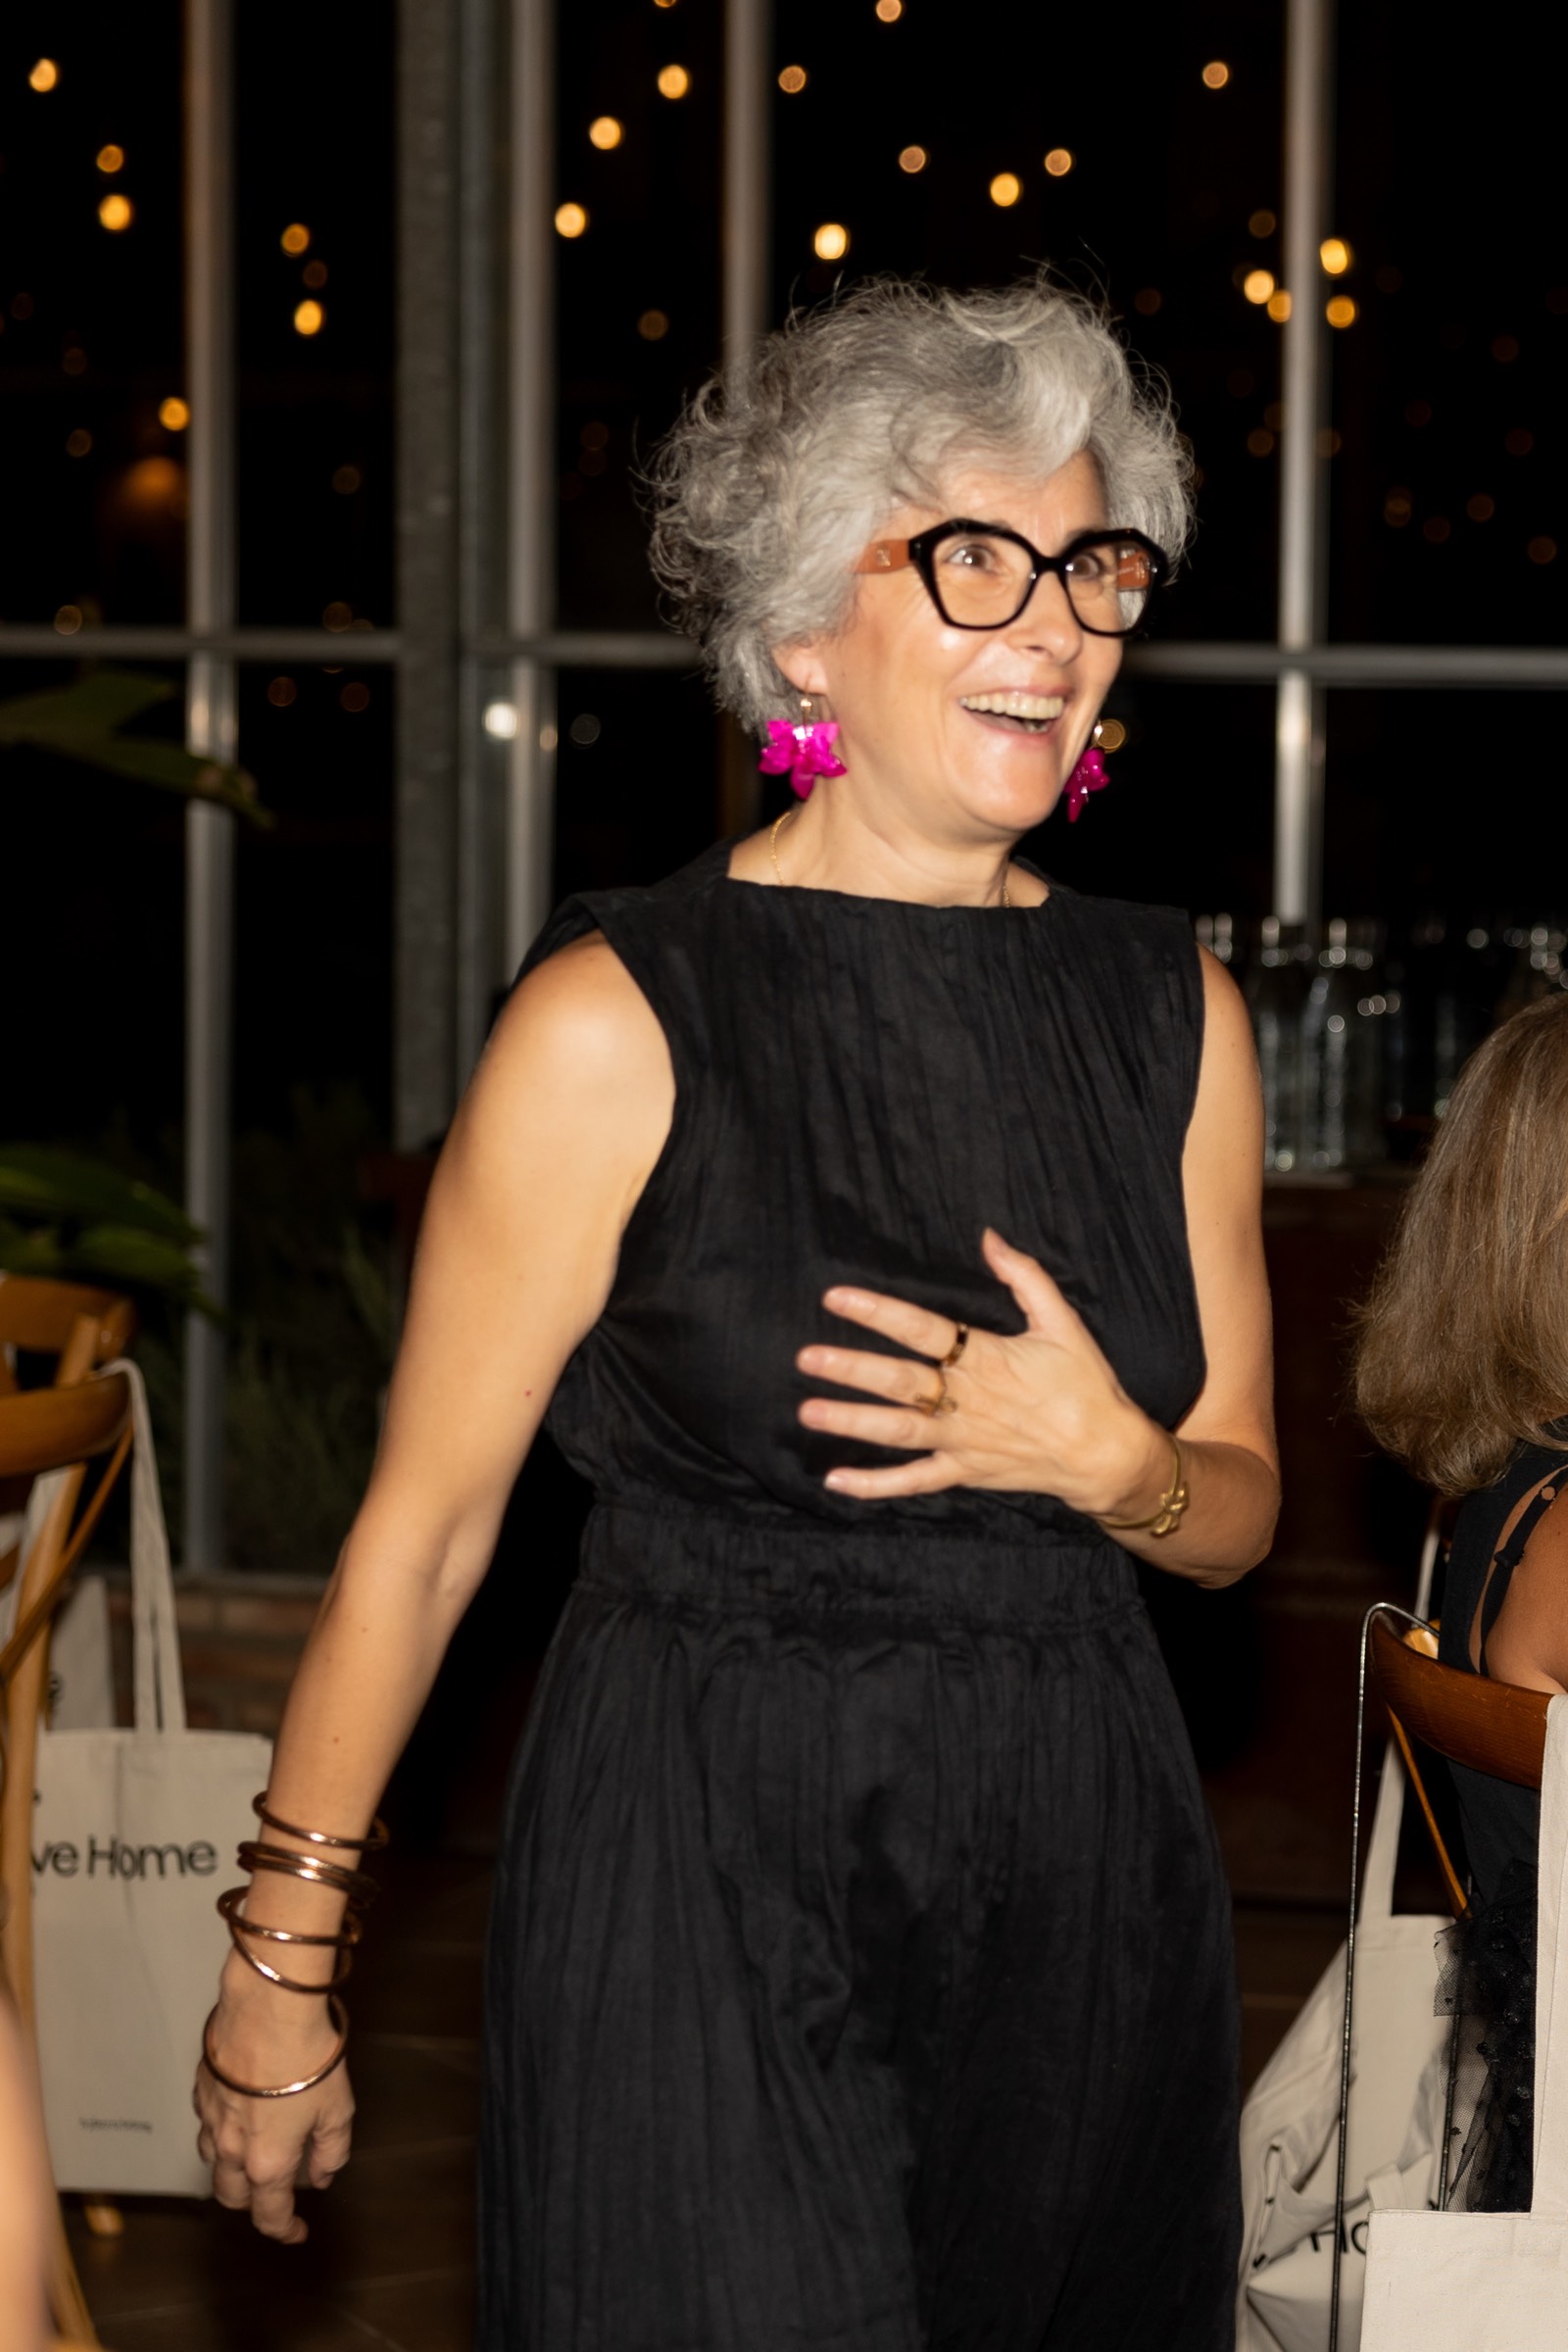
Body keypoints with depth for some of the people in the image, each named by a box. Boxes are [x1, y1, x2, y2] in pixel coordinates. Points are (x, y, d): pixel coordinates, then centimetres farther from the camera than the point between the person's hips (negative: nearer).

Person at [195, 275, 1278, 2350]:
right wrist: (282, 1960, -6)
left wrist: (1104, 1461, -11)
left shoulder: (1171, 1013, 6)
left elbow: (1238, 1514, 12)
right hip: (706, 1896, -5)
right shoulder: (623, 1020, -10)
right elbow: (423, 1520, -8)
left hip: (1092, 1890, 5)